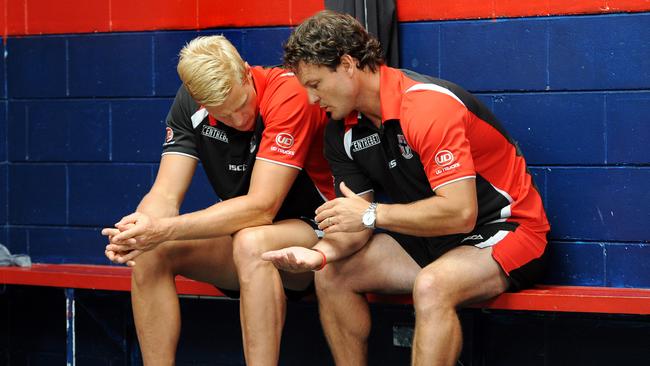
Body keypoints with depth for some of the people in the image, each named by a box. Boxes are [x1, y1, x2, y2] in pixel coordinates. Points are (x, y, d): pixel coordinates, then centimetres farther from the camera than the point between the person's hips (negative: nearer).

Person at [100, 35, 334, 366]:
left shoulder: (288, 93, -24)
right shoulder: (190, 104, -6)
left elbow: (261, 207, -29)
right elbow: (165, 195, -9)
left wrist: (166, 229, -35)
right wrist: (141, 226, -33)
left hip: (315, 234, -6)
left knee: (250, 243, -36)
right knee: (149, 253, -15)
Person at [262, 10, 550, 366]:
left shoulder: (429, 106, -26)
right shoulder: (342, 130, 1)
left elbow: (460, 213, -31)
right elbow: (355, 221, 1)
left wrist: (373, 214, -24)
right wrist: (322, 252, -22)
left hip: (504, 228, -8)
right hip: (429, 238, 9)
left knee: (430, 286, -36)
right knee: (332, 273, -4)